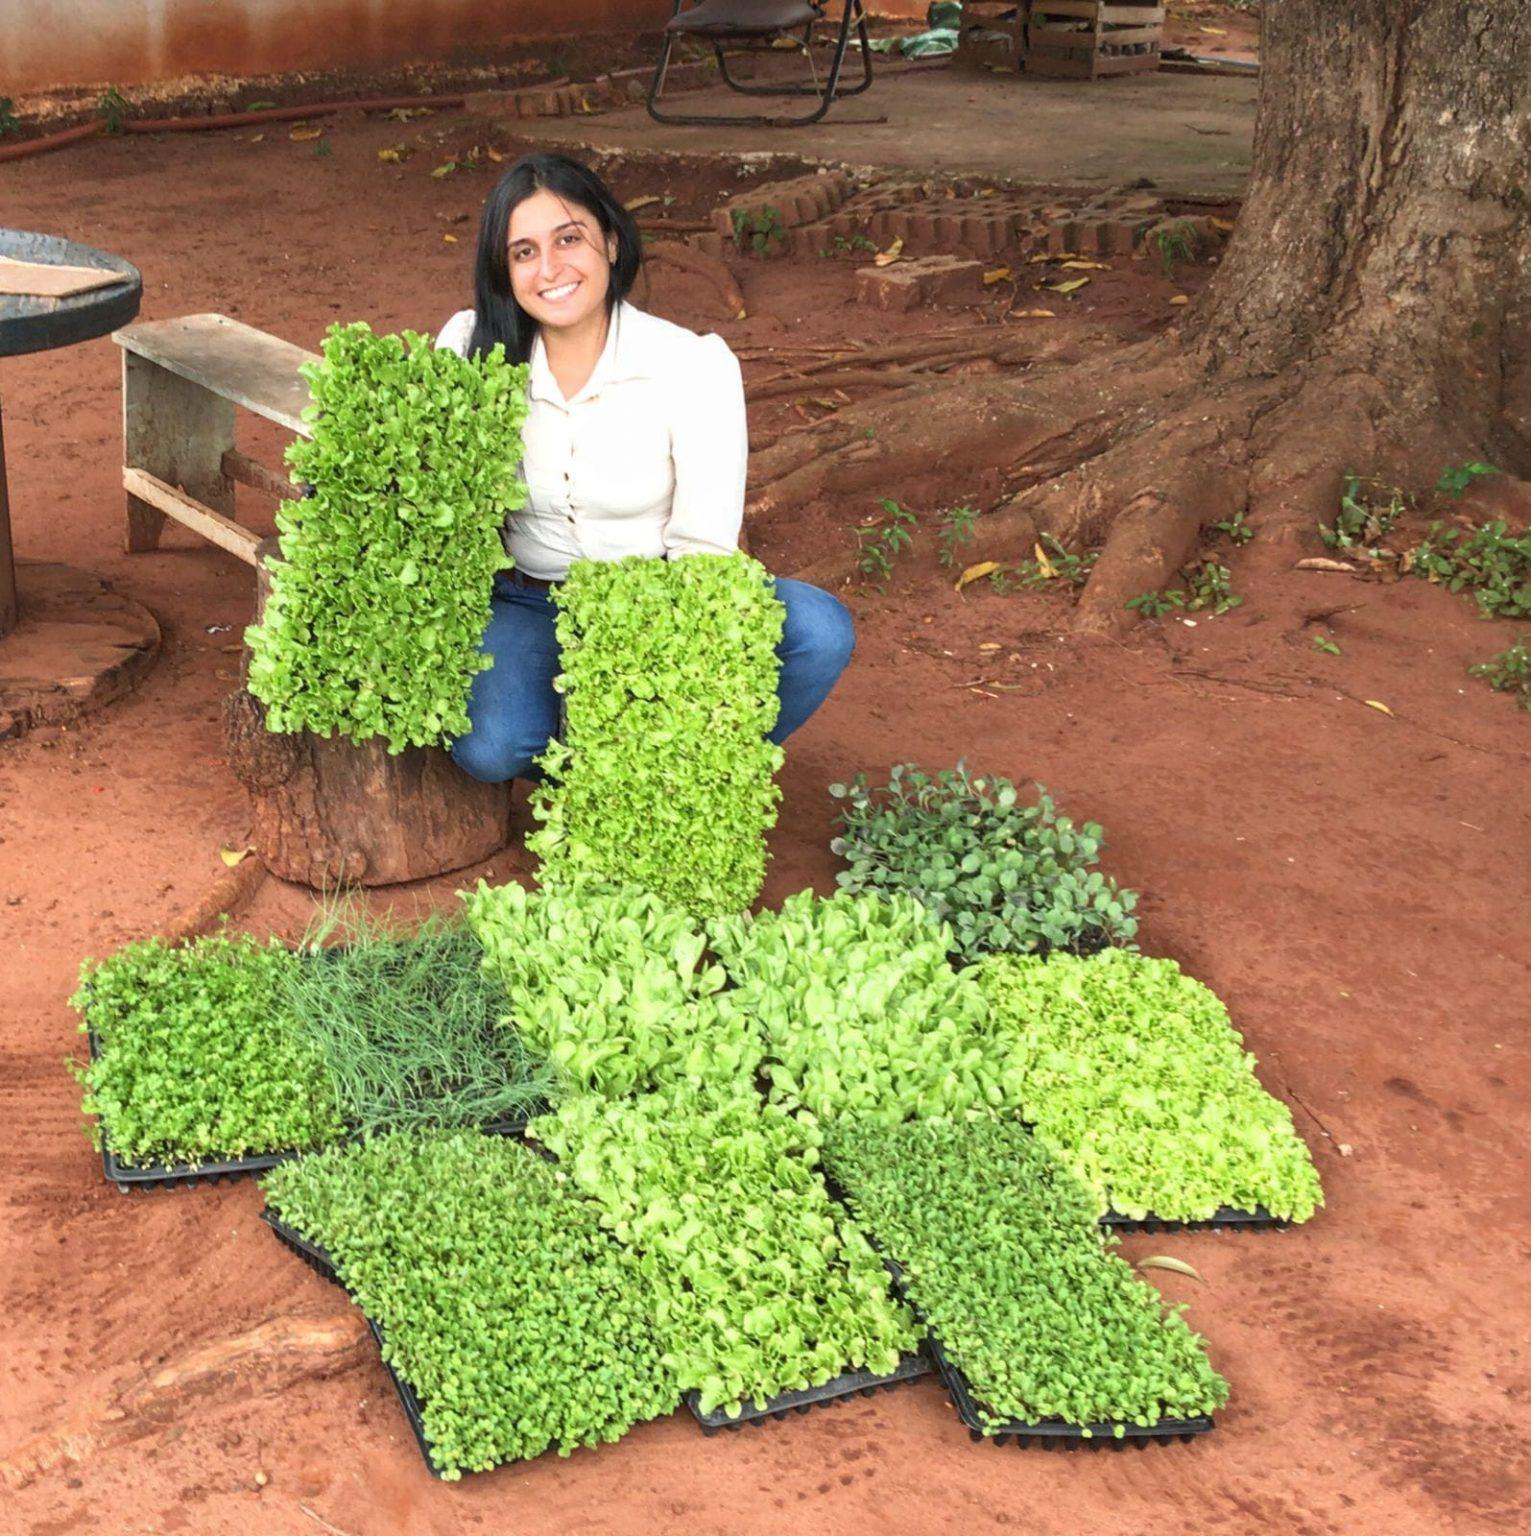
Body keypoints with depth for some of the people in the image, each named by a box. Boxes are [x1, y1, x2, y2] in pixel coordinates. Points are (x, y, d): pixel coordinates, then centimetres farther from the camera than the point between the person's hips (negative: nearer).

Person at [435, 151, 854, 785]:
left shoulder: (697, 366, -12)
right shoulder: (471, 347, -5)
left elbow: (704, 546, -13)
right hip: (526, 607, 1)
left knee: (818, 631, -28)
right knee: (488, 748, -31)